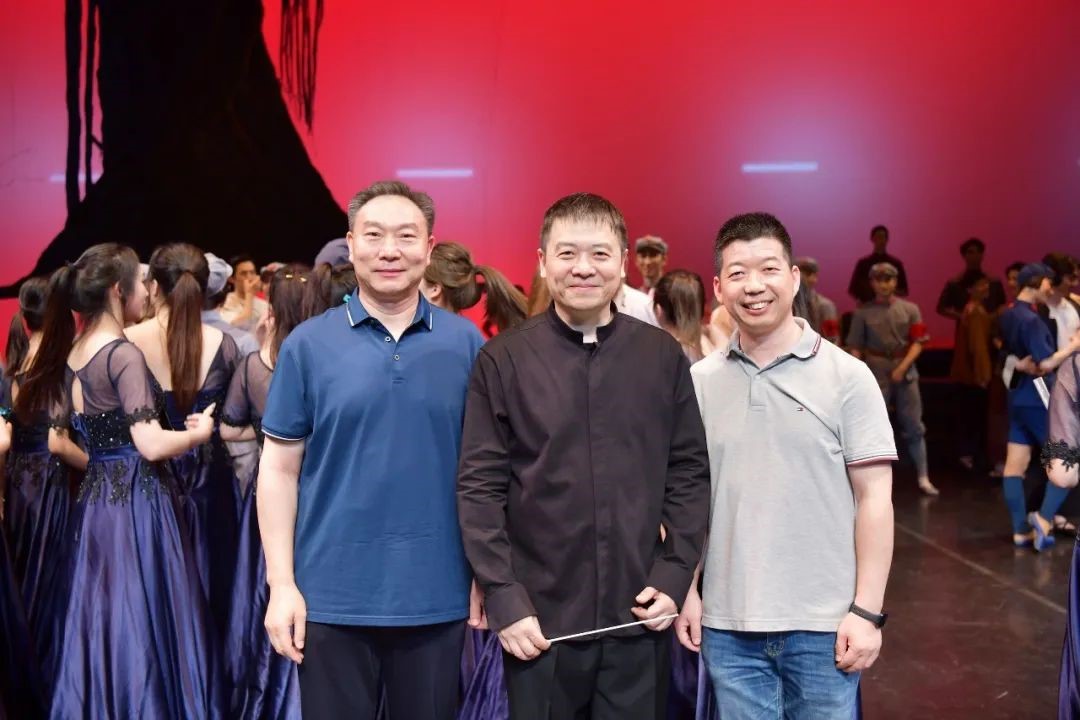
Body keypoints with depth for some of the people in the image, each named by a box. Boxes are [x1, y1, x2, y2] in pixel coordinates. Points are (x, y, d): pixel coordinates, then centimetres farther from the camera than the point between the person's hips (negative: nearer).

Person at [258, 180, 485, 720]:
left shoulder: (466, 343, 2)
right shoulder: (307, 345, -1)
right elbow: (280, 469, 0)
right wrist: (281, 583, -6)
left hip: (437, 597, 1)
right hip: (333, 596, -1)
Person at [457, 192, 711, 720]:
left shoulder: (663, 357, 3)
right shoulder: (502, 361, -3)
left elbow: (690, 472, 6)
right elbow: (478, 487, -4)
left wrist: (673, 577, -3)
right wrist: (503, 599, -10)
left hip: (639, 618, 2)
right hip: (539, 620, -1)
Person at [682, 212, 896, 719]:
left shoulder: (847, 377, -4)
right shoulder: (698, 382, 4)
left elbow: (874, 497, -4)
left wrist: (867, 610, -9)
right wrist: (686, 591, 4)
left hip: (823, 625, -2)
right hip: (727, 625, 2)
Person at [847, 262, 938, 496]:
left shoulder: (910, 309, 5)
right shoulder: (863, 312, 3)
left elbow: (917, 343, 0)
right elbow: (856, 348, 1)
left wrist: (902, 367, -13)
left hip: (906, 372, 1)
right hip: (875, 375, -1)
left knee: (914, 427, 3)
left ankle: (923, 478, 10)